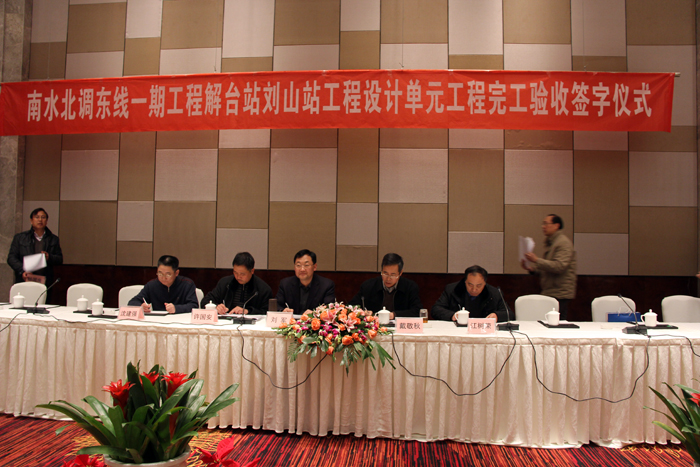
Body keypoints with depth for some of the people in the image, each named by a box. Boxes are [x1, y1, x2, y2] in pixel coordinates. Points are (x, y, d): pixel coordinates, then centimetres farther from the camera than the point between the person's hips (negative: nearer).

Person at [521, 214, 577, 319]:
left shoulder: (563, 242, -10)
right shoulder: (549, 242, 19)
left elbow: (559, 266, -23)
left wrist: (537, 260, -23)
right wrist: (532, 268, 7)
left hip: (560, 294, -9)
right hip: (549, 293, 9)